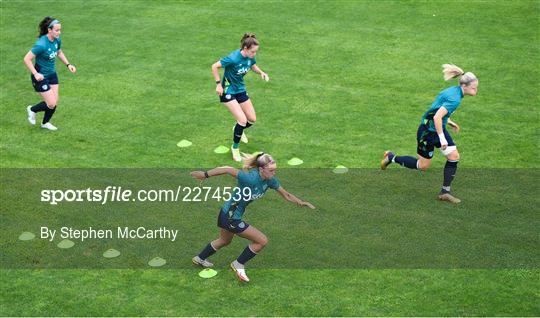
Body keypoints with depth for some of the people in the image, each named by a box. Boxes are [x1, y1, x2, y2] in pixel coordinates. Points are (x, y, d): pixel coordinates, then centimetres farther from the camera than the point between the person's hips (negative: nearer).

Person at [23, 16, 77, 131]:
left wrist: (68, 64, 5)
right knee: (51, 104, -5)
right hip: (41, 77, -7)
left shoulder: (57, 40, -5)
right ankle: (32, 110, 24)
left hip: (52, 74, 7)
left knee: (55, 102, 9)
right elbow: (27, 59, -24)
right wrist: (35, 74, -28)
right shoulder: (41, 44, -29)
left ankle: (45, 123, 35)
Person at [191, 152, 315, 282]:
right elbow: (228, 169, -28)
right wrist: (205, 174, -25)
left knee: (224, 241, 34)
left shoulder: (270, 180, -9)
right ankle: (238, 265, 11)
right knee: (262, 241, -6)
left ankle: (199, 259, 55)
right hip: (230, 217, -9)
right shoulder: (251, 178, -33)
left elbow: (286, 195, 3)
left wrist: (301, 202, -8)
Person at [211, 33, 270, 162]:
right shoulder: (233, 58, -30)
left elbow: (253, 65, 14)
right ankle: (235, 148, 6)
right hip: (228, 91, -7)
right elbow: (214, 66, -20)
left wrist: (261, 72, -7)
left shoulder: (250, 57, -9)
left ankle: (238, 129, 45)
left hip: (241, 90, 7)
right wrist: (218, 84, -19)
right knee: (243, 120, -16)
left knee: (252, 119, 10)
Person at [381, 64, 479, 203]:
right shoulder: (455, 99, -28)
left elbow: (438, 110, 15)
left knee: (454, 156, 2)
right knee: (423, 165, 7)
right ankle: (391, 157, 25)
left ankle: (445, 192, 11)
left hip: (438, 128, 9)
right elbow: (437, 117, -33)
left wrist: (450, 122, 16)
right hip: (428, 131, -9)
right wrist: (442, 139, -27)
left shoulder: (453, 90, 3)